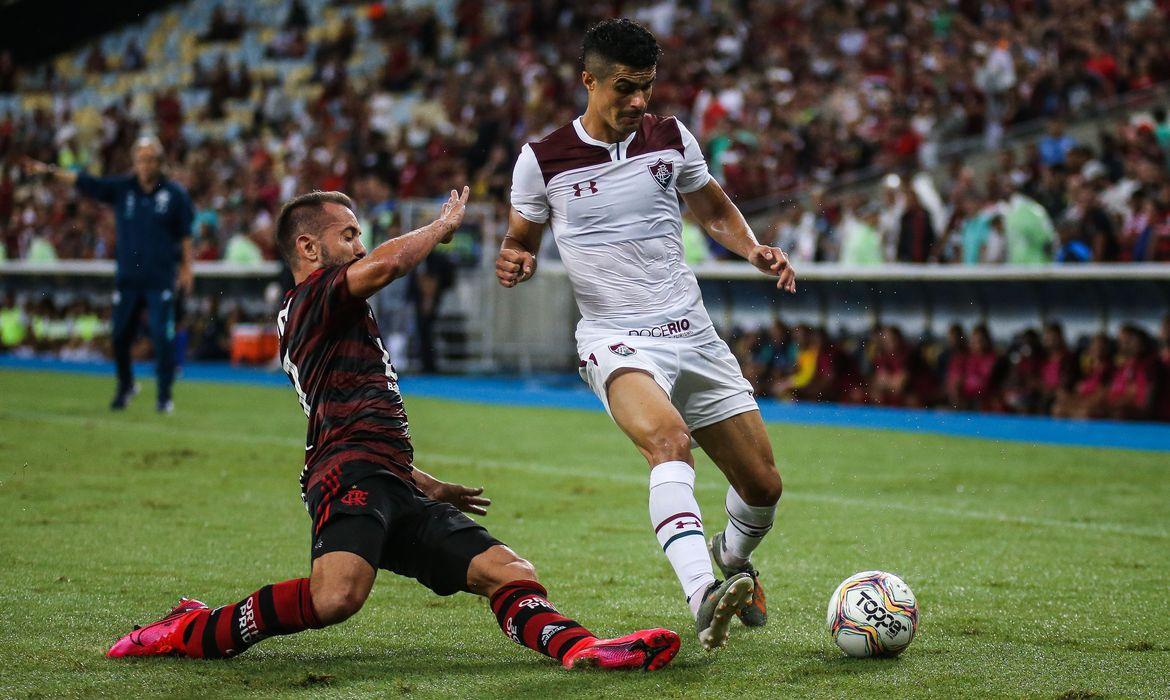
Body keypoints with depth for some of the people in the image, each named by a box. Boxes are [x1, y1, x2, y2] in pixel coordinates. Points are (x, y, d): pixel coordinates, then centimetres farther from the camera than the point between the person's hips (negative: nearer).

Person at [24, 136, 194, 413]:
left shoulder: (175, 193, 0)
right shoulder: (121, 188, 5)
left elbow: (185, 234, 4)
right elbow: (84, 182, 0)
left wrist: (187, 266, 0)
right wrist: (50, 171, -8)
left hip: (161, 279, -3)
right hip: (127, 277, 3)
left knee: (163, 336, -8)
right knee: (120, 336, 5)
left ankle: (165, 395, 2)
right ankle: (125, 386, 27)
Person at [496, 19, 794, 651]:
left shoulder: (671, 139, 5)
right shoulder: (542, 160, -3)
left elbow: (714, 210, 20)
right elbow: (521, 238, 11)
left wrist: (755, 251, 1)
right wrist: (515, 261, -12)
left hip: (692, 332, 4)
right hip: (614, 339, -4)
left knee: (763, 486, 4)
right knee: (669, 440, -36)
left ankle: (732, 563, 40)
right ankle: (704, 599, -51)